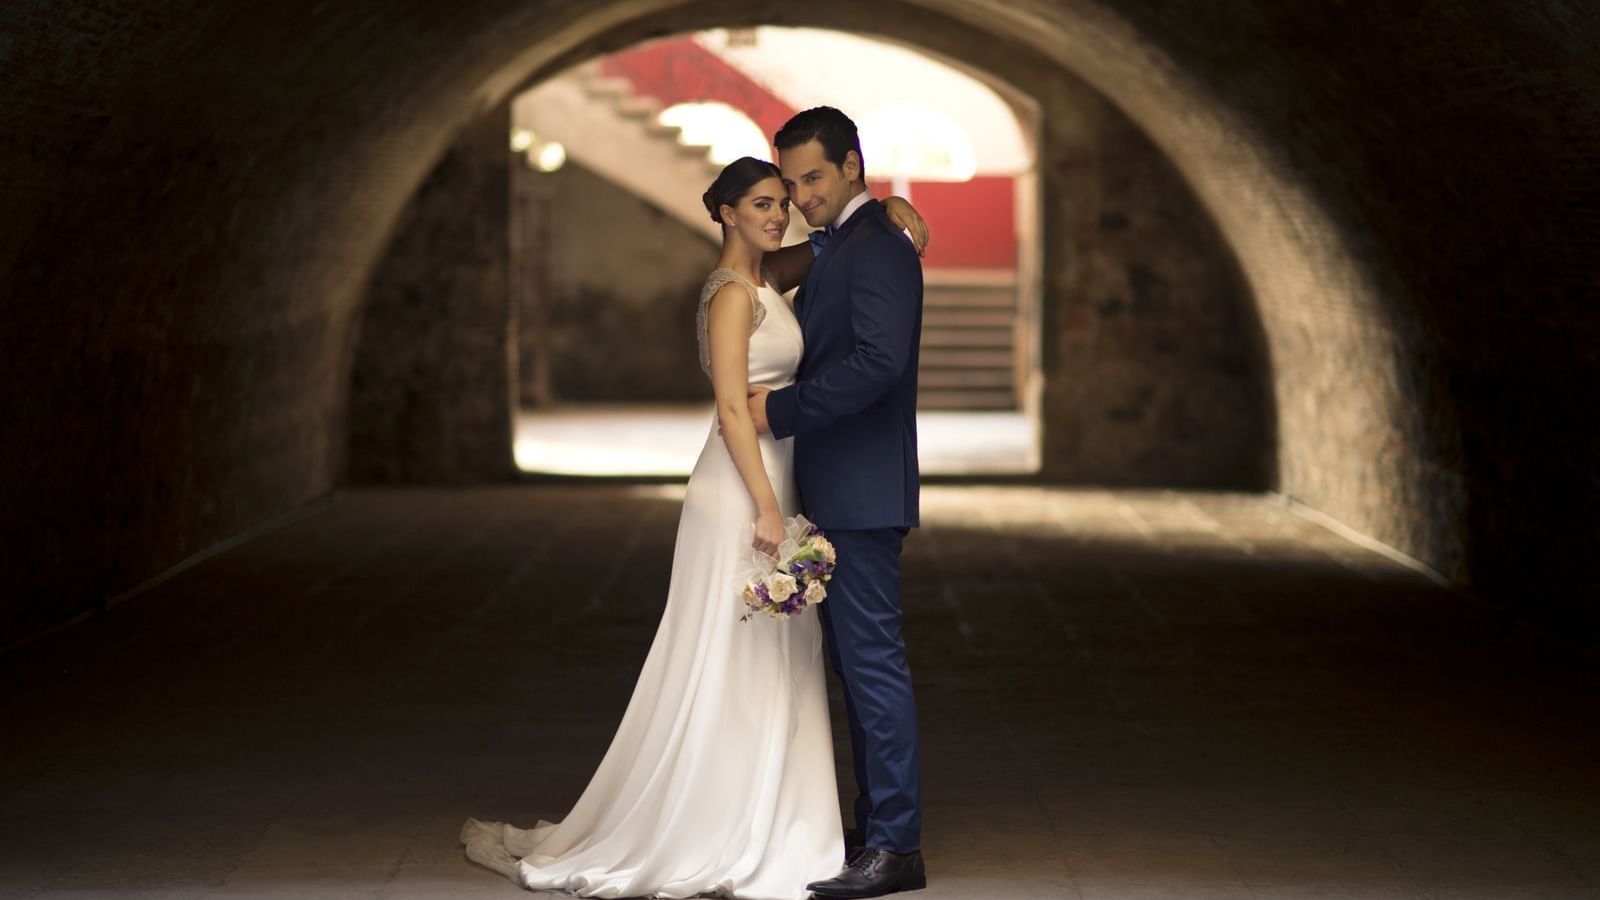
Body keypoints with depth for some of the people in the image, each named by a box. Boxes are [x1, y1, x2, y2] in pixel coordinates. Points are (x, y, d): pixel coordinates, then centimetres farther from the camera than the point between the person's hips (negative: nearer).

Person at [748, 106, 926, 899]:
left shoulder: (875, 247, -13)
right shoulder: (843, 247, 19)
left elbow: (878, 359, -25)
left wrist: (783, 409, -20)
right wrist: (778, 401, 9)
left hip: (862, 493, -11)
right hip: (841, 492, 11)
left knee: (872, 660, -8)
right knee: (859, 661, 13)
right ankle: (880, 828, 19)